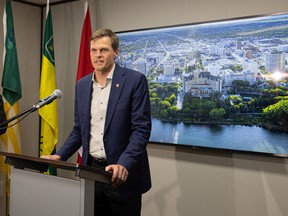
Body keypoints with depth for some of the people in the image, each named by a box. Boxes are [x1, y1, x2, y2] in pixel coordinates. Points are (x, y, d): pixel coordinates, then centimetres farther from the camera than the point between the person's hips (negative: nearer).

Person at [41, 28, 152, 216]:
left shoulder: (135, 80, -8)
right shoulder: (82, 85, 8)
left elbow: (141, 129, -14)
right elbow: (79, 129, 13)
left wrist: (124, 165, -26)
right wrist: (59, 156, 0)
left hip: (123, 174, -4)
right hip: (91, 171, 5)